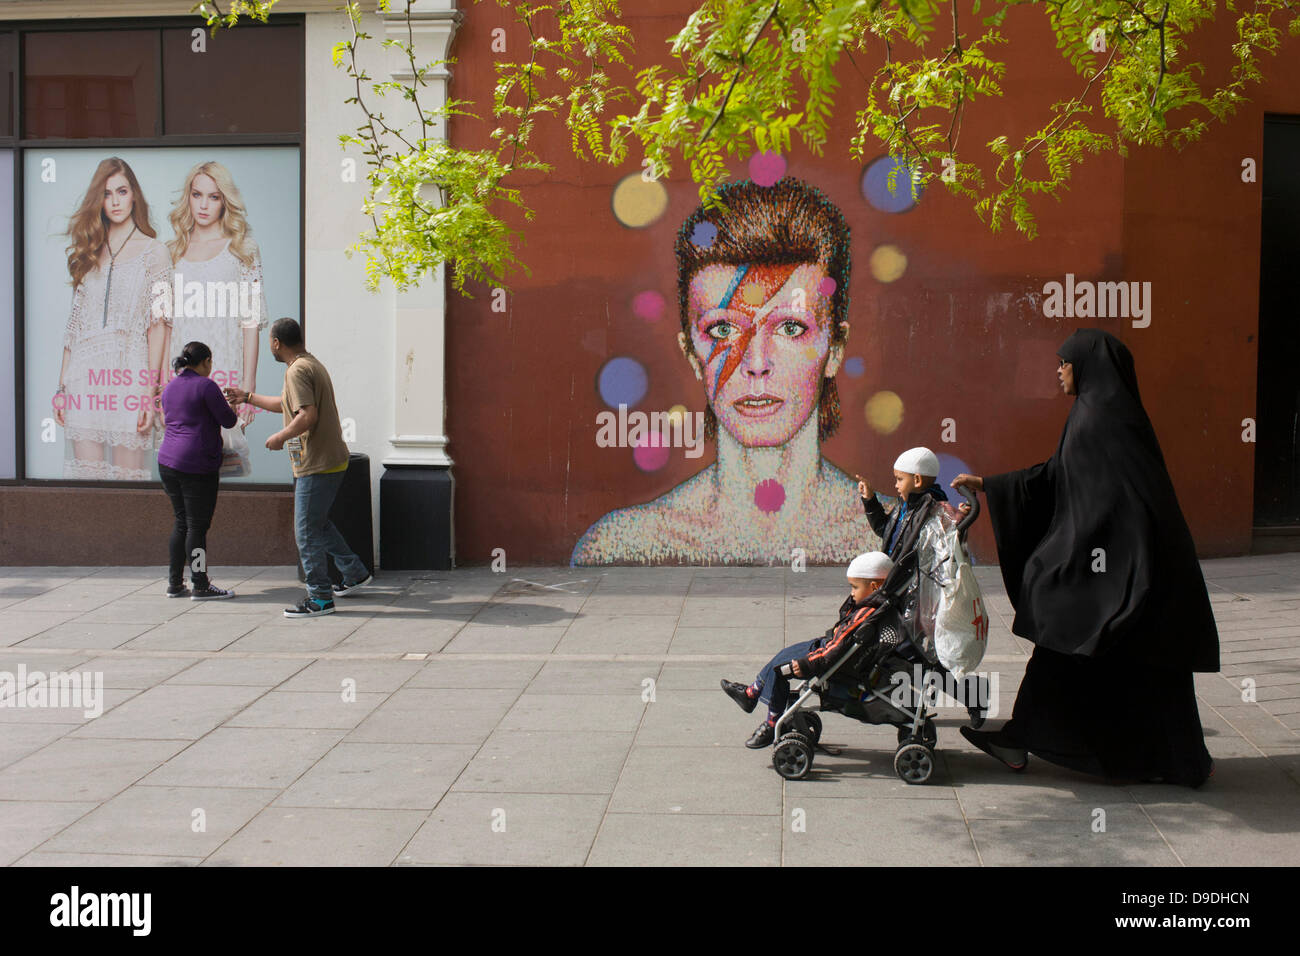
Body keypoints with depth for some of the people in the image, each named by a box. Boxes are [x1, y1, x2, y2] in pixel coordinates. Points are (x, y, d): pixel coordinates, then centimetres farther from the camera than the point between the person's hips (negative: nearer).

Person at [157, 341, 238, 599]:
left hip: (167, 461, 8)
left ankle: (175, 584, 16)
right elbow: (228, 421, -7)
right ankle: (200, 586, 1)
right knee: (198, 526, -3)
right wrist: (231, 407, 16)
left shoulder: (169, 387, 14)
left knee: (181, 522, 14)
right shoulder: (205, 386, -10)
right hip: (196, 465, -8)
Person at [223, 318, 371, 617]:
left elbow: (307, 416, -28)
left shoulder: (298, 370, -16)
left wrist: (281, 437, -14)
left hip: (317, 465, -10)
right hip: (332, 459, 10)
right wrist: (248, 398, 36)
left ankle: (320, 599, 1)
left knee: (307, 531, -3)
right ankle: (355, 573, 28)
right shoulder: (312, 364, 17)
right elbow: (287, 404, 30)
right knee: (318, 523, 23)